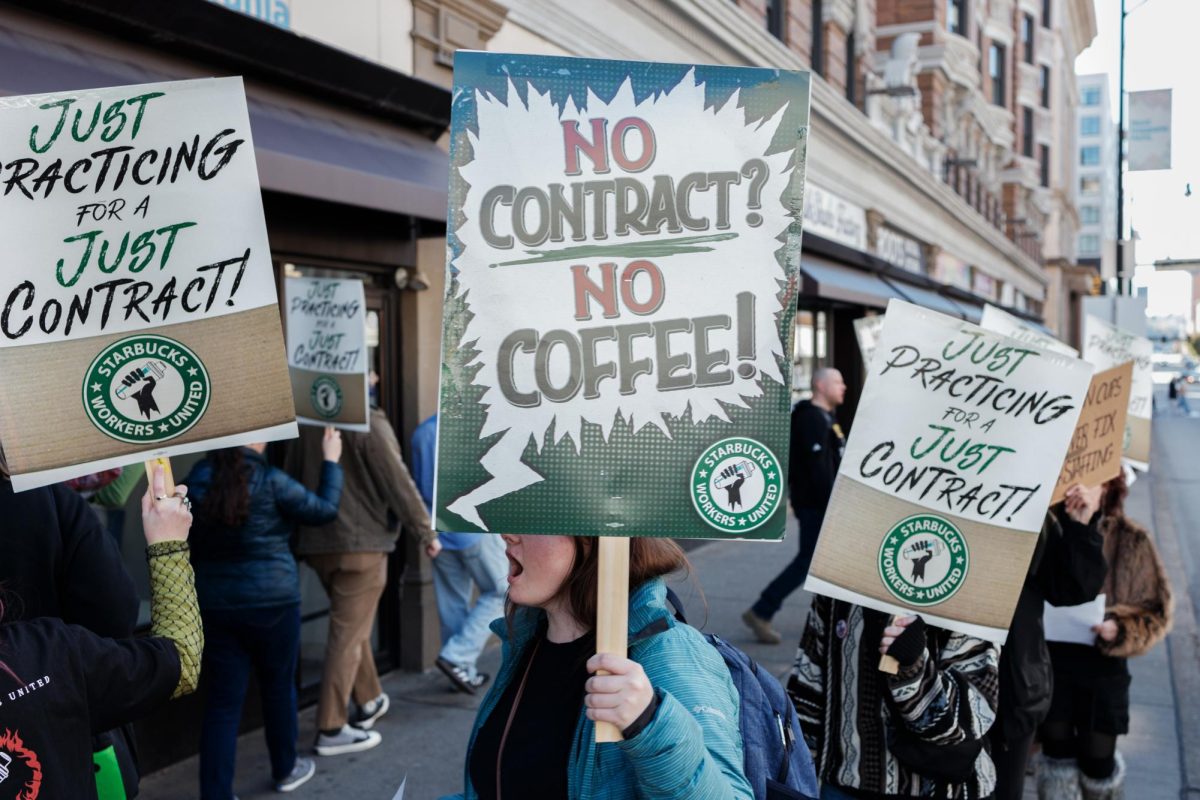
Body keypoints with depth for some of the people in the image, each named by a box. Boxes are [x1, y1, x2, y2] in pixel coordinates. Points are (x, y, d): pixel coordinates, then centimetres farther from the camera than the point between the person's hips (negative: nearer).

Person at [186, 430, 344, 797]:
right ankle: (285, 770, 35)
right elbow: (325, 509, -2)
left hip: (215, 604, 3)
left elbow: (193, 543, 7)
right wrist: (331, 460, 9)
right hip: (271, 602, -3)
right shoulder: (270, 480, -14)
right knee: (278, 687, 17)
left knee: (223, 701, 6)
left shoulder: (198, 477, -2)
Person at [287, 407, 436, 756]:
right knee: (347, 635, -1)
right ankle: (331, 729, 3)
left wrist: (296, 532, 23)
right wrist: (426, 531, -3)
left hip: (315, 542, 7)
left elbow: (292, 478, 12)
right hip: (361, 543, -7)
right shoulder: (369, 423, -15)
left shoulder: (307, 421, 5)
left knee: (352, 625, 22)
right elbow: (398, 482, -14)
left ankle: (369, 701, 35)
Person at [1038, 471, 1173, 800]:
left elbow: (1156, 611, -1)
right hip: (1052, 658, 0)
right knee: (1056, 754, 9)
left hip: (1103, 664, 0)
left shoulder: (1131, 540, -7)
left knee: (1097, 761, 10)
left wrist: (1119, 630, -18)